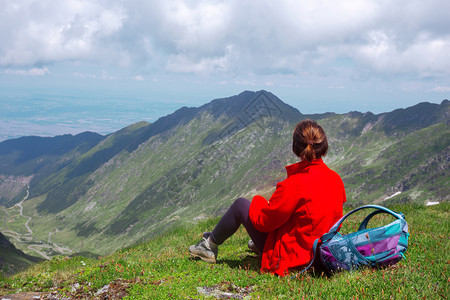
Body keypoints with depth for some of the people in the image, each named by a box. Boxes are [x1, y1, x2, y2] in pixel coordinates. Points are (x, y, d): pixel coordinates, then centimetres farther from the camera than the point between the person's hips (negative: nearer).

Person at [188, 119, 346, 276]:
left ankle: (210, 244, 27)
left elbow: (264, 221, -17)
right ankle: (257, 243, 47)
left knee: (240, 205, 6)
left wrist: (257, 201, 5)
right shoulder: (336, 179, -7)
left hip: (286, 258, -7)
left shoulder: (296, 183, -29)